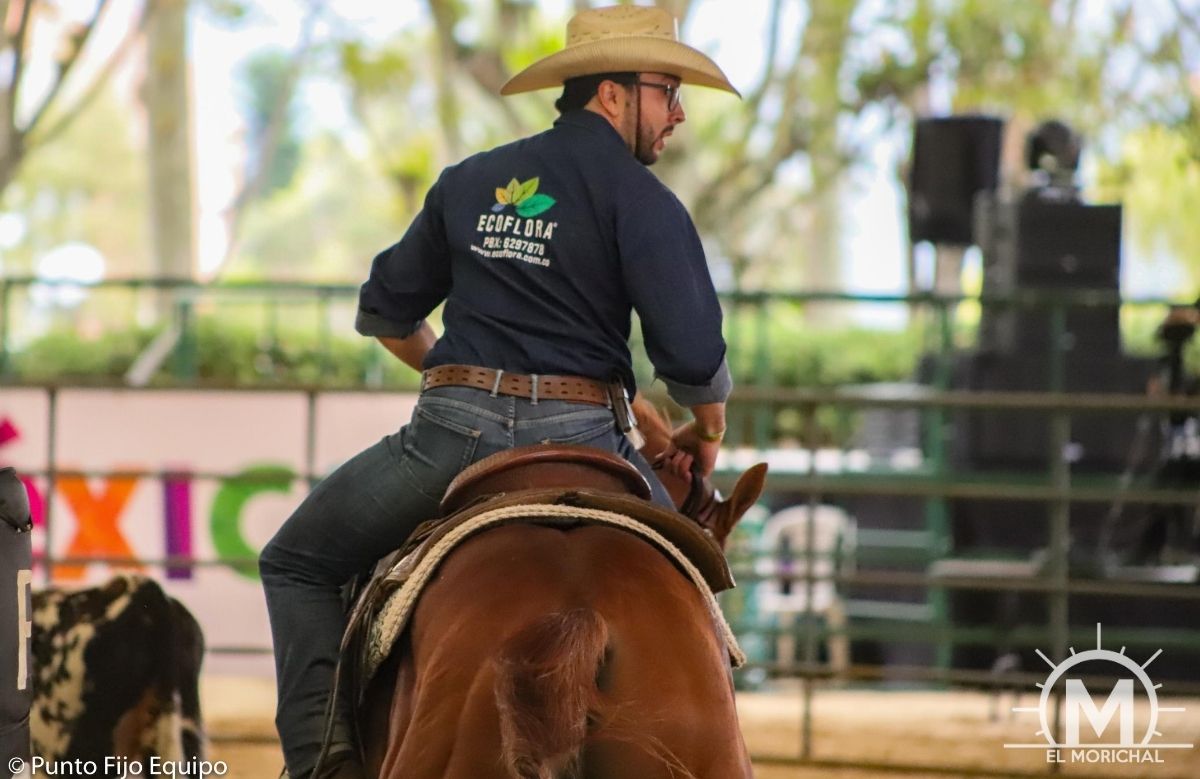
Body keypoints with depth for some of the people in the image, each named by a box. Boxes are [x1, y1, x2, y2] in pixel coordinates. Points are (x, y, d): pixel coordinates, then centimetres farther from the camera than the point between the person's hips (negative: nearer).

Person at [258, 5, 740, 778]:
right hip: (580, 439, -2)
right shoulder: (641, 199, -2)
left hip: (453, 430, 2)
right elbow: (692, 356, -11)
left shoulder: (468, 182, 14)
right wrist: (707, 430, 10)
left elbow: (386, 314, 23)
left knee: (297, 564, 20)